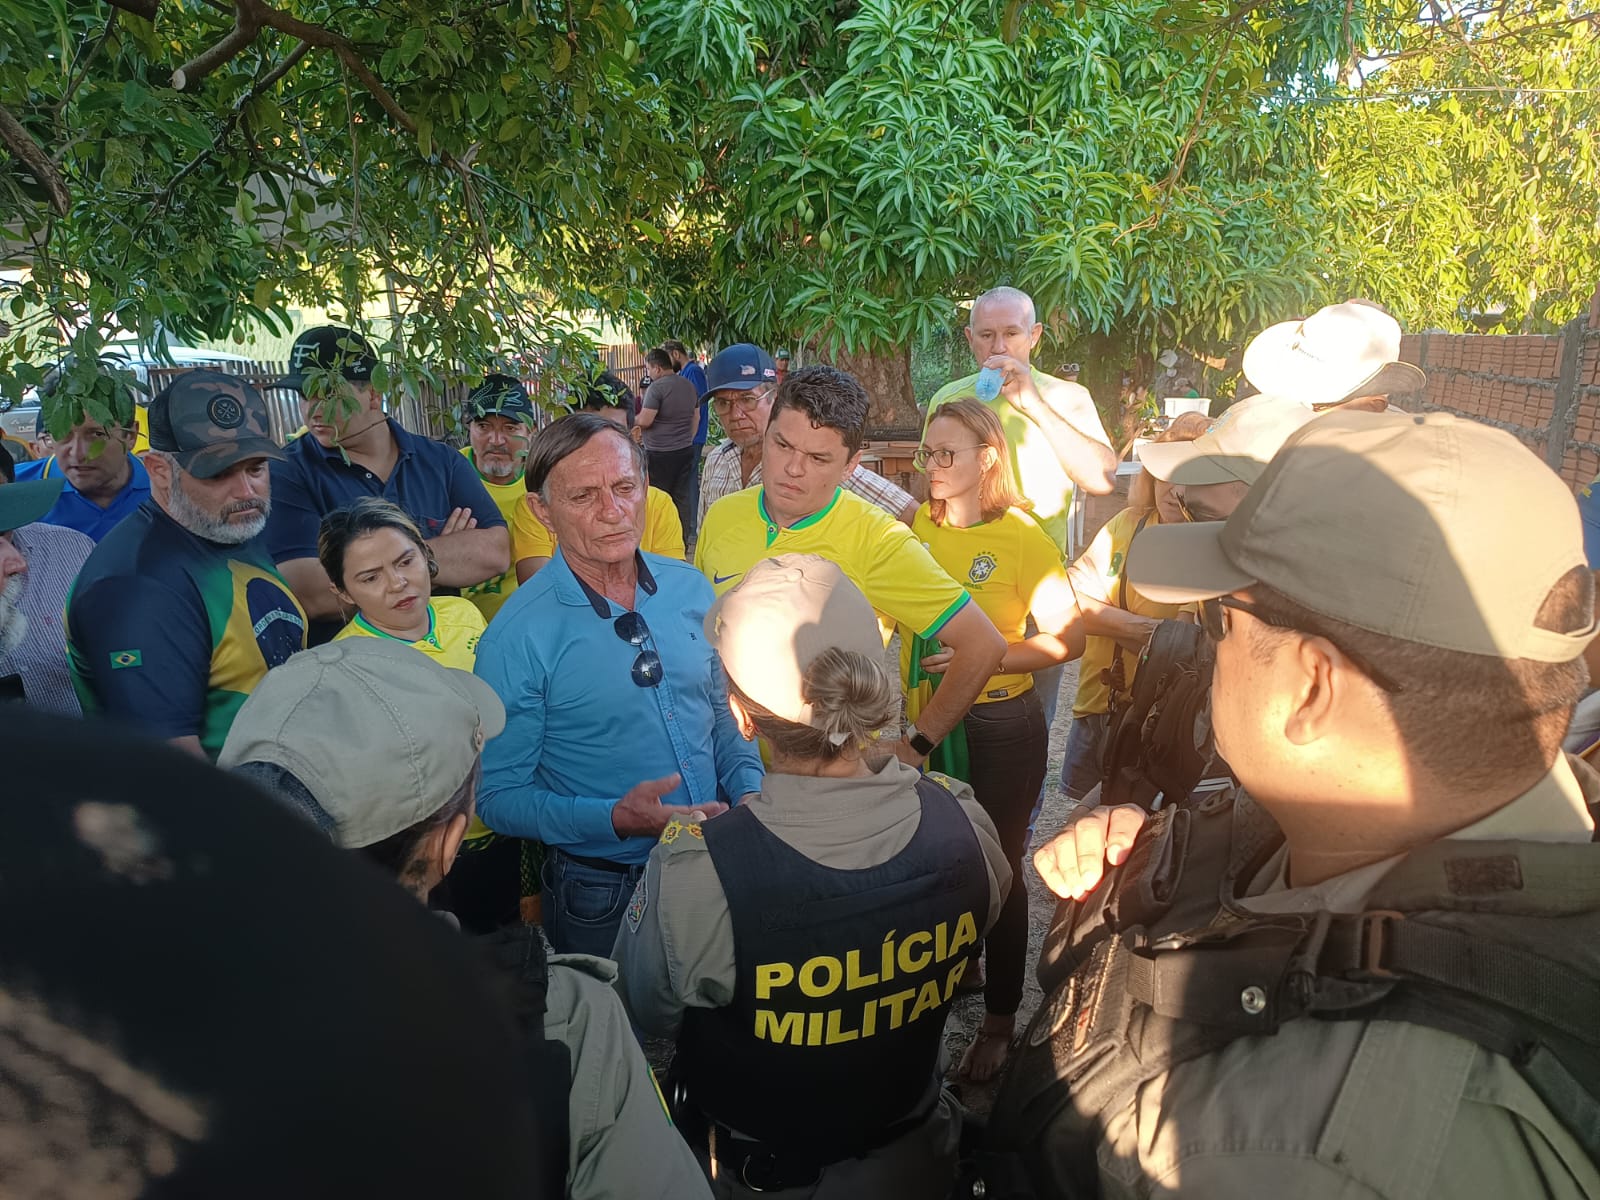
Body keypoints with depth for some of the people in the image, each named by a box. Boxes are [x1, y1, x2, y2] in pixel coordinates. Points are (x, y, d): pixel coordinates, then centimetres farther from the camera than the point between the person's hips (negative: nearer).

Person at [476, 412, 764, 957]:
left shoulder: (690, 588, -2)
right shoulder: (516, 636, -17)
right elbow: (500, 797, -14)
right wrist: (617, 819, -27)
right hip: (603, 899, -4)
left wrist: (752, 792, -7)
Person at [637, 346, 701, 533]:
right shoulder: (689, 385, 9)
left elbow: (644, 421, -19)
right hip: (685, 451, 7)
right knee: (682, 497, 11)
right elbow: (696, 416, 18)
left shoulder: (656, 387, -15)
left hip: (660, 453, -7)